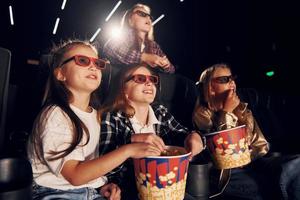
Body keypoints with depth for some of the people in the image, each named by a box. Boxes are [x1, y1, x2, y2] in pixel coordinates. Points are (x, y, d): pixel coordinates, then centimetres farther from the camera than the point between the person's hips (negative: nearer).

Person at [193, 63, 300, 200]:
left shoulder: (242, 108, 14)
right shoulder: (202, 113, -2)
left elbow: (260, 144, 11)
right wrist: (227, 113, -11)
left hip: (252, 162, 6)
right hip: (227, 172, -6)